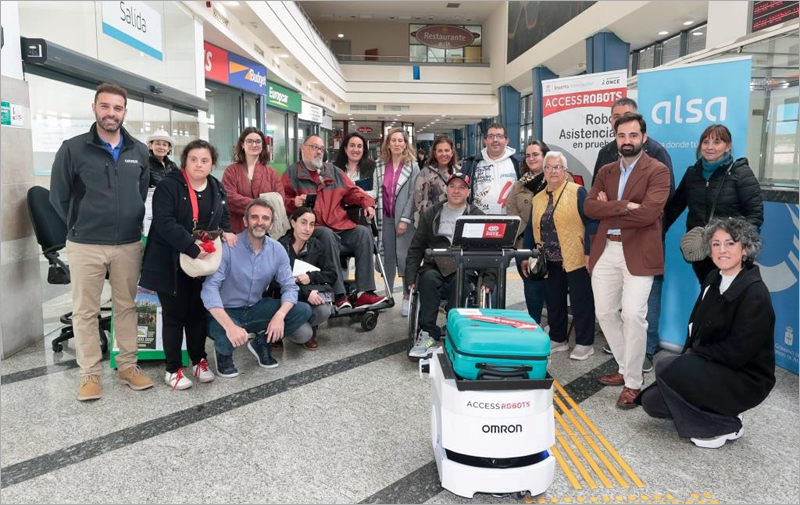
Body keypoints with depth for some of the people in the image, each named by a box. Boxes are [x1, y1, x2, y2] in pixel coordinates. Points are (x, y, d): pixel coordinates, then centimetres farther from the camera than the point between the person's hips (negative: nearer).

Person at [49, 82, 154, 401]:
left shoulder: (139, 152, 6)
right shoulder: (73, 149, -4)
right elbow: (59, 196, 2)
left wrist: (132, 225, 10)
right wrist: (80, 228, 7)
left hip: (129, 245, 3)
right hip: (85, 246, -2)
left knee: (127, 306, 11)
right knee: (85, 311, 5)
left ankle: (127, 366, 23)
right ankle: (90, 374, 16)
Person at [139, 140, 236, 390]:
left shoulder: (216, 189, 8)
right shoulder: (168, 186, -13)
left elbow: (224, 216, 21)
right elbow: (165, 223, -23)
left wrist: (226, 231, -2)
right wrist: (193, 248, -29)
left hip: (203, 262, 5)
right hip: (170, 263, -5)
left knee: (198, 313, 14)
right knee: (174, 315, 4)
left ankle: (199, 360, 29)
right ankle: (173, 369, 16)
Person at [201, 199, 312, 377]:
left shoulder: (278, 250, -6)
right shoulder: (227, 247, -20)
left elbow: (289, 287, -7)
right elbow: (210, 288, -28)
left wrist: (279, 315, -28)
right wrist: (230, 326, -41)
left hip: (256, 309, 4)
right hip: (227, 312, -4)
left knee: (303, 311, -14)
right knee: (228, 335, -38)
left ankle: (262, 342, 10)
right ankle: (223, 352, 3)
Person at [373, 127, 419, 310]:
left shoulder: (413, 166, 0)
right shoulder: (380, 165, 10)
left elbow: (413, 195, -6)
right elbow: (377, 192, 10)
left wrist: (405, 219, -12)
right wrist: (376, 215, 3)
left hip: (405, 218, -3)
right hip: (386, 217, 3)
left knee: (404, 256, -5)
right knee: (388, 256, 8)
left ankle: (407, 296, 4)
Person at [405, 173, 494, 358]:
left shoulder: (478, 217, 11)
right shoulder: (431, 214, 16)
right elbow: (416, 247, 13)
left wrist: (489, 279, -7)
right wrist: (411, 275, 1)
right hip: (435, 268, 1)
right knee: (428, 278, -32)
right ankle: (428, 334, -30)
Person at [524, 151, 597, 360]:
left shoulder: (577, 192, -4)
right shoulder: (537, 199, 13)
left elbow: (591, 223, -9)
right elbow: (532, 230, 16)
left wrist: (589, 253, -15)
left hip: (575, 259, -5)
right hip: (550, 262, 6)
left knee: (581, 301, 3)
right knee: (553, 302, 13)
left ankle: (584, 343, 15)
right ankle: (558, 339, 27)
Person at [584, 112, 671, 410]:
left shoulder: (658, 171, -3)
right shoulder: (605, 172, 14)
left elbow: (648, 212, -17)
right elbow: (589, 207, 0)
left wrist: (608, 210, -7)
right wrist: (622, 206, -15)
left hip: (638, 252, -5)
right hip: (605, 250, 6)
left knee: (633, 315, -11)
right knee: (605, 313, 9)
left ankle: (633, 382, 4)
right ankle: (625, 369, 27)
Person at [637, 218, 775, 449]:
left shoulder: (755, 293, -21)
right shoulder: (713, 279, 4)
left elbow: (737, 352, -23)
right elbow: (696, 326, 11)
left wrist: (693, 354, -13)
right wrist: (688, 355, -4)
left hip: (745, 379, -7)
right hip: (712, 369, 7)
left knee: (666, 367, -26)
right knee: (651, 402, -4)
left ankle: (723, 426, -8)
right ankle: (722, 412, 13)